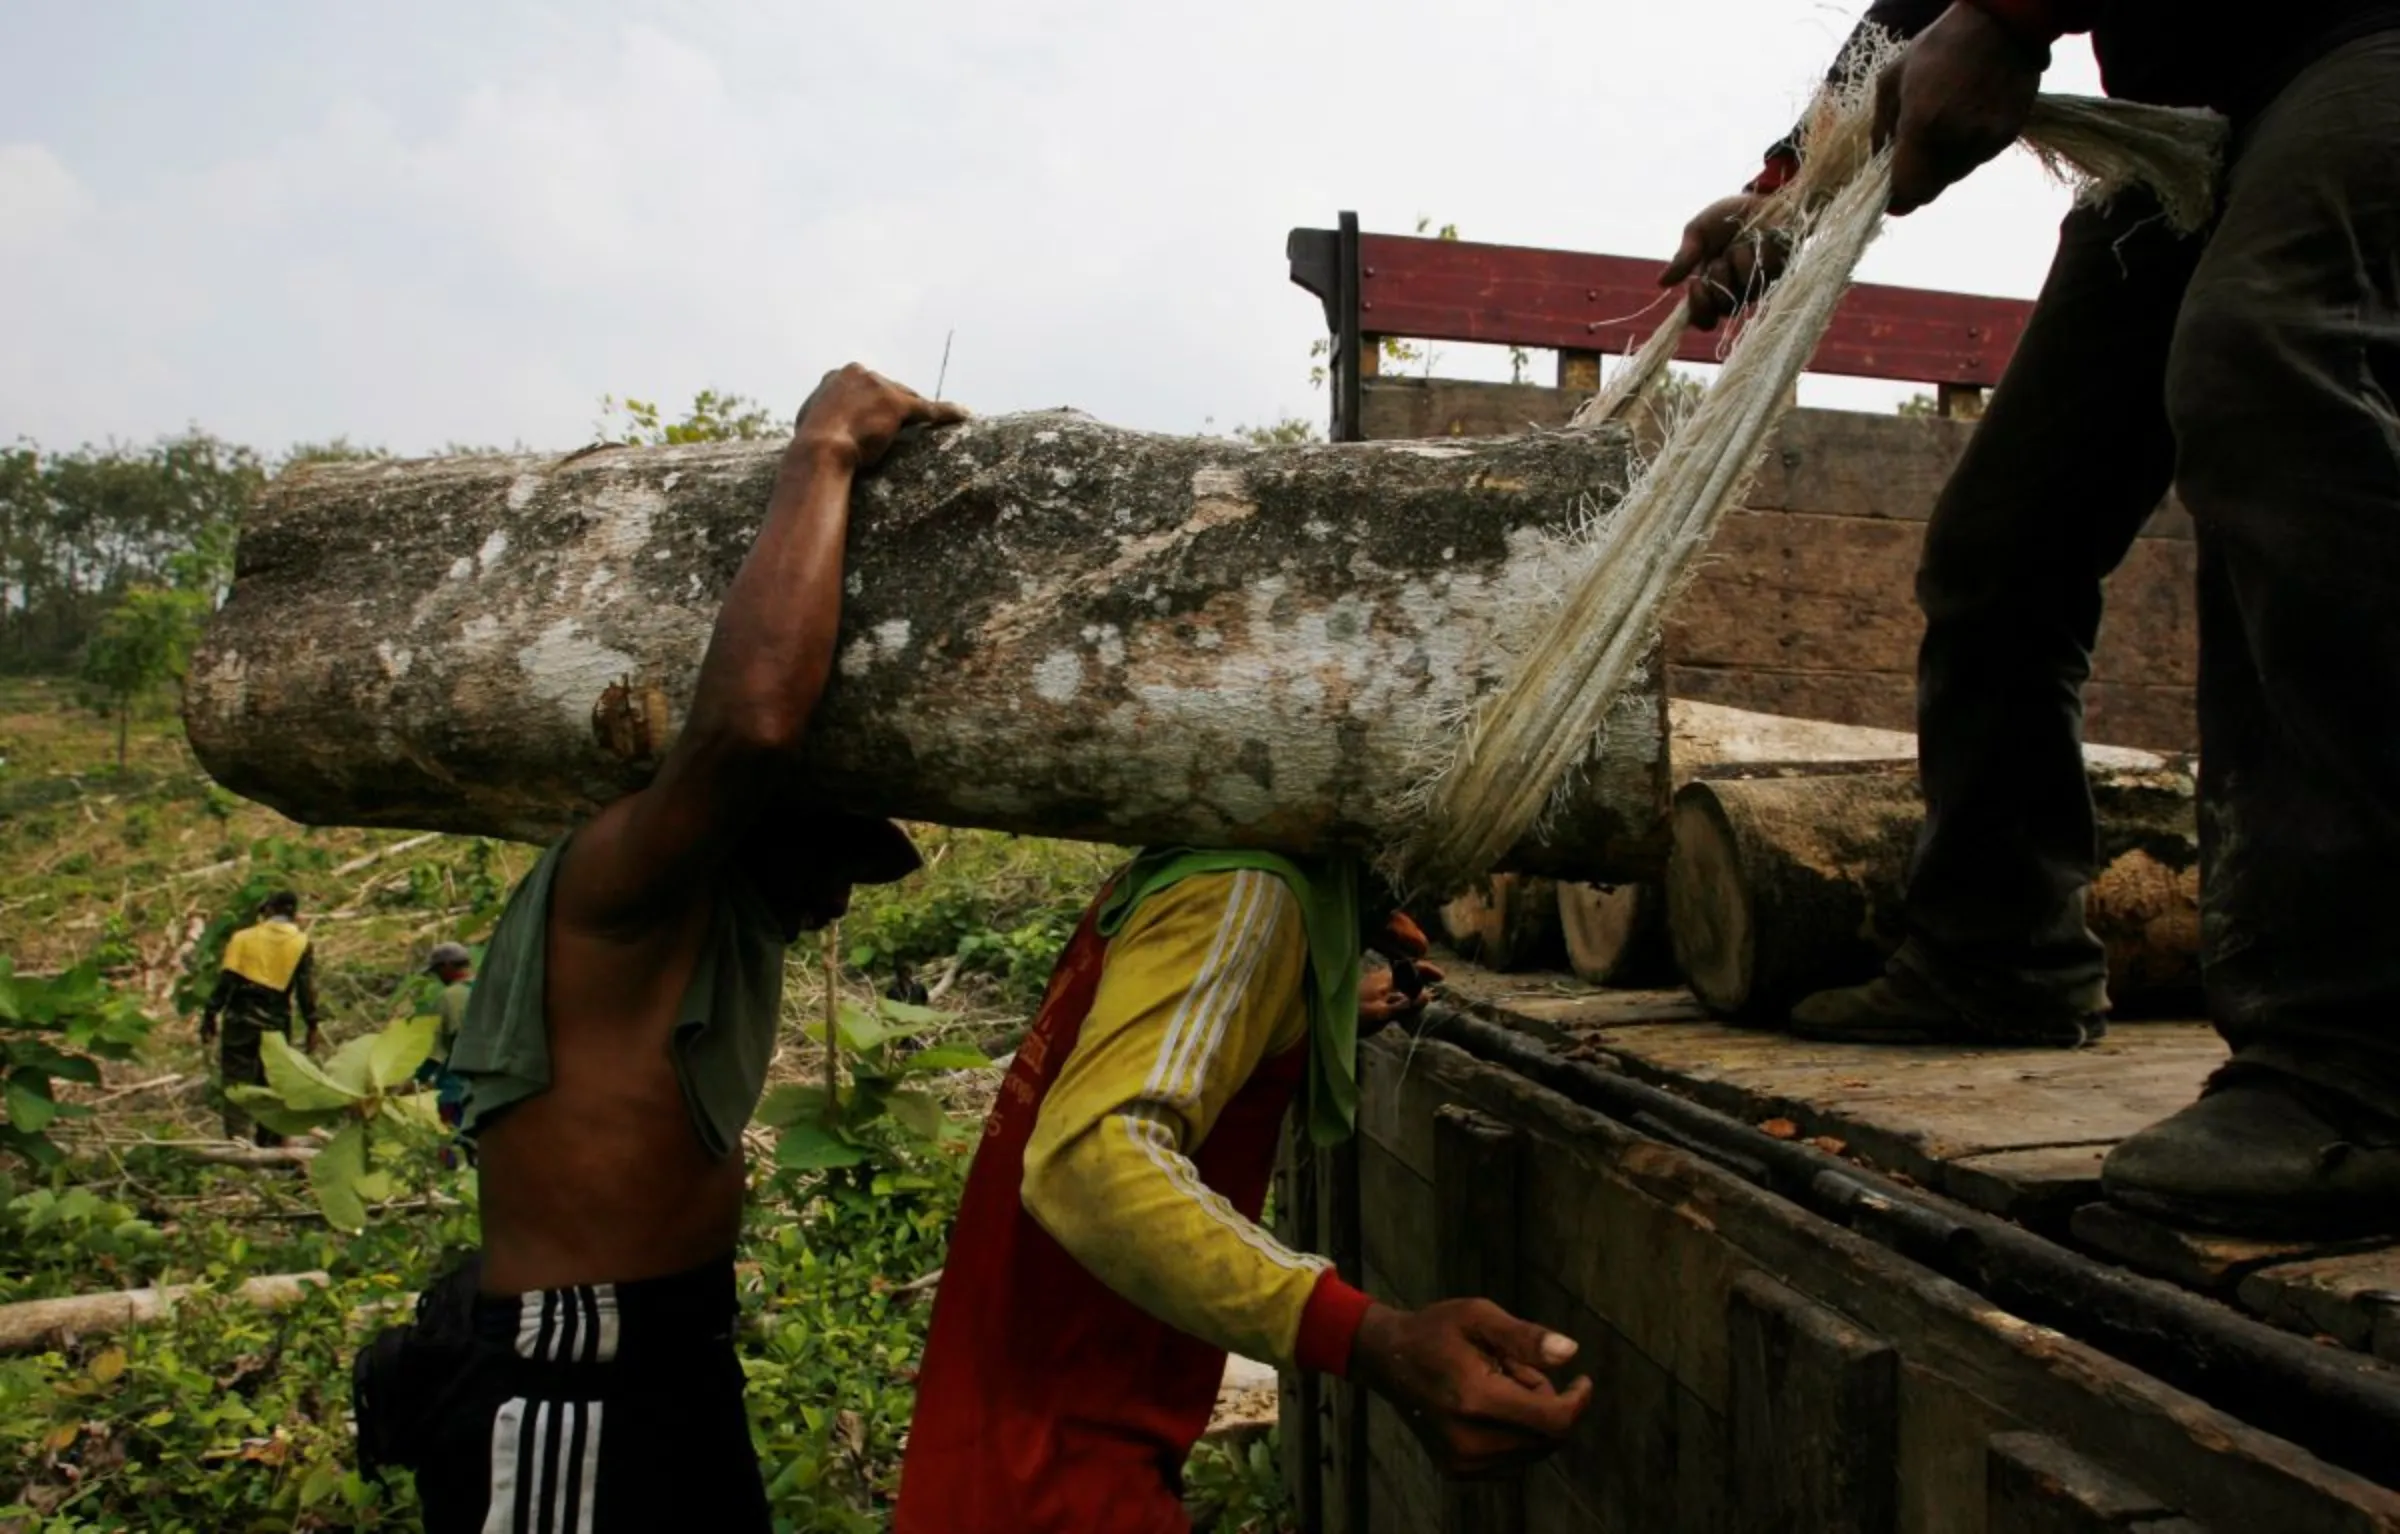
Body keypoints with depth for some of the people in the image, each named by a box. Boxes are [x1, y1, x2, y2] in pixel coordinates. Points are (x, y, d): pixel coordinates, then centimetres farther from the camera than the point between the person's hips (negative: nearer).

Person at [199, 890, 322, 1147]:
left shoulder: (242, 938, 5)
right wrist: (312, 1025, 3)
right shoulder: (301, 944, 1)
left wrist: (210, 1015, 6)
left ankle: (238, 1142, -1)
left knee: (236, 1083, 5)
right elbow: (307, 990, -2)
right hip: (275, 1024, 0)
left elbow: (224, 981, 1)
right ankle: (269, 1146, 12)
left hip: (239, 1022, 0)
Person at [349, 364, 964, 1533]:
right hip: (561, 1391, -9)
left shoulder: (720, 906, 9)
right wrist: (824, 450, -27)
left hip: (669, 1360, 10)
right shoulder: (620, 876, -19)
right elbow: (753, 717, -38)